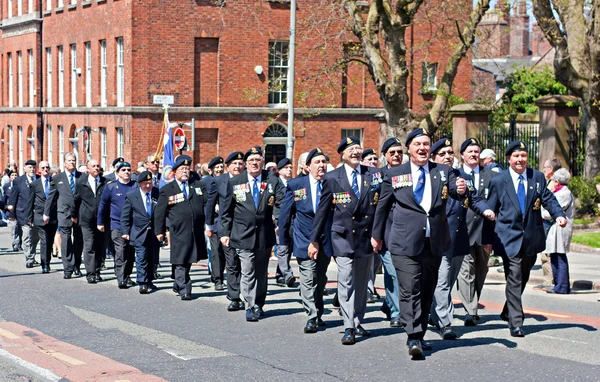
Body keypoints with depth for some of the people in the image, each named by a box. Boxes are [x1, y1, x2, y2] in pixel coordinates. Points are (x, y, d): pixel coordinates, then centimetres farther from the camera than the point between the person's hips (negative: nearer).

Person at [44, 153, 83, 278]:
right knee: (66, 242, -6)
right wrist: (46, 213, 9)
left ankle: (77, 266, 23)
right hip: (64, 213, -1)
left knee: (79, 242, 9)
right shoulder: (57, 178, 7)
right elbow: (51, 196, 10)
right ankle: (68, 269, -5)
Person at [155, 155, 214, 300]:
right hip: (179, 232, -3)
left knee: (187, 261, 11)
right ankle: (184, 290, -2)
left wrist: (209, 225, 2)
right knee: (180, 262, -6)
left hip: (197, 232, 3)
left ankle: (177, 285, 27)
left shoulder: (199, 186, 12)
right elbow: (159, 212, 6)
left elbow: (208, 204, 9)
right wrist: (160, 231, 5)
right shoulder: (166, 190, 4)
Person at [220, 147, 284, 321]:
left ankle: (258, 305, 23)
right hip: (243, 234, -2)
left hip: (265, 235, 2)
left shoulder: (272, 181, 3)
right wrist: (225, 232, 3)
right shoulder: (234, 182, 4)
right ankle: (251, 307, -4)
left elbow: (282, 204, -3)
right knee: (248, 273, -8)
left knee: (261, 272, 11)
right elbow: (227, 210, 7)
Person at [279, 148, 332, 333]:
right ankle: (311, 317, -11)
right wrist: (283, 240, 5)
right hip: (305, 240, -2)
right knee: (308, 279, -10)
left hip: (326, 240, 2)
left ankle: (318, 315, 22)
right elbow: (285, 213, 6)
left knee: (320, 280, 12)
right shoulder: (295, 185, 0)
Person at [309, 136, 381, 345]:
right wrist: (314, 240, 5)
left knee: (362, 283, 10)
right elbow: (322, 210, 5)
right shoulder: (332, 178, 2)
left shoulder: (374, 174, 6)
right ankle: (349, 328, -11)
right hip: (343, 236, -3)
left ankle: (357, 323, 21)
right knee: (346, 282, -10)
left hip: (367, 236, 3)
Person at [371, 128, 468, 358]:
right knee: (410, 291, -12)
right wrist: (377, 235, 17)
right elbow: (383, 206, 13)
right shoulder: (394, 175, 5)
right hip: (405, 243, -3)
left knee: (427, 291, 11)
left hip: (434, 243, 3)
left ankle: (419, 335, 23)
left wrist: (461, 190, -30)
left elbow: (457, 194, -6)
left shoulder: (444, 172, 8)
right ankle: (413, 339, -18)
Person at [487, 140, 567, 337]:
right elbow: (490, 210, 4)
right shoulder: (498, 182, 1)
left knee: (523, 278, 16)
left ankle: (508, 312, 37)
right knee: (514, 279, -10)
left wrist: (559, 214, -18)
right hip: (510, 238, -4)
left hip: (531, 238, 4)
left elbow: (548, 199, 3)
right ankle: (515, 323, -10)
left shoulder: (537, 177, 7)